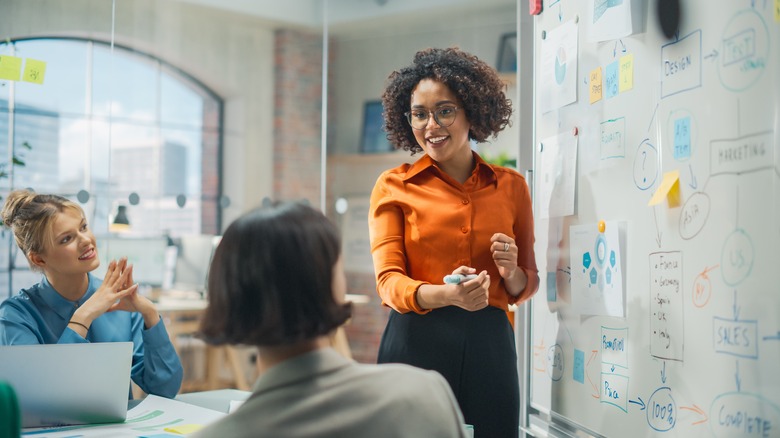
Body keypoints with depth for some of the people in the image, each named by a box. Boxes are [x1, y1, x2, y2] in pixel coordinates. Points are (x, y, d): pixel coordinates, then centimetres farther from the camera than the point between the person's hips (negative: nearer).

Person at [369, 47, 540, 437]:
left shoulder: (511, 186, 10)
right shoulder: (394, 186, 4)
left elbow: (525, 286, 17)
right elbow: (389, 281, -6)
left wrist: (511, 272, -7)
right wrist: (446, 294, -25)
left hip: (489, 345, 2)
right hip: (416, 343, -2)